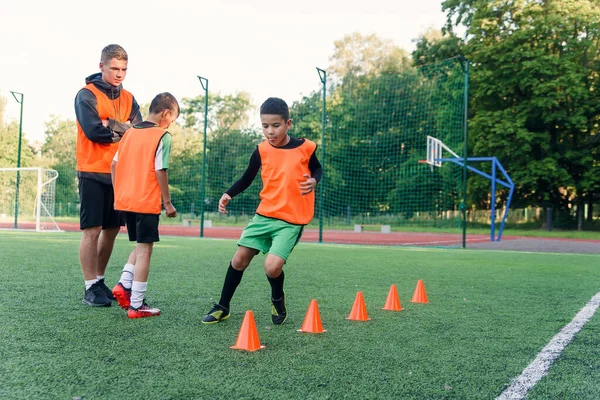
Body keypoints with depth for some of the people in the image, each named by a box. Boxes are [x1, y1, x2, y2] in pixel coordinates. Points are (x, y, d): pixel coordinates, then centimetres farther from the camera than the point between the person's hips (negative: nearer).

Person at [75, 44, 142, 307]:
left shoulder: (128, 99, 12)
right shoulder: (87, 95, -5)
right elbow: (94, 130, -18)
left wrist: (111, 125, -13)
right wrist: (123, 130, -5)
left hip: (120, 174, 6)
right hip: (93, 173, -5)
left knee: (111, 230, 9)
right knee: (92, 231, -4)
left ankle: (99, 281, 22)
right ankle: (90, 288, 3)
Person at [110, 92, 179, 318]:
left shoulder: (130, 132, 12)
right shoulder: (162, 136, -8)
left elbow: (114, 165, 11)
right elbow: (160, 172, -13)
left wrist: (117, 195, 17)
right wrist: (167, 202, -6)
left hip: (125, 200, 7)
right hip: (147, 202, -7)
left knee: (141, 246, 22)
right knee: (145, 250, 0)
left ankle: (124, 285, 7)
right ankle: (136, 305, 2)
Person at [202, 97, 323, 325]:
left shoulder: (305, 148, -8)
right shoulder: (261, 150, -1)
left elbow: (317, 169, 10)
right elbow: (246, 179, 10)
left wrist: (313, 181, -13)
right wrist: (229, 194, -7)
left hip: (292, 220, -4)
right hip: (264, 214, 4)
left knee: (272, 266, -19)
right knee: (240, 258, 6)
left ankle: (278, 300, 15)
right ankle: (222, 307, 24)